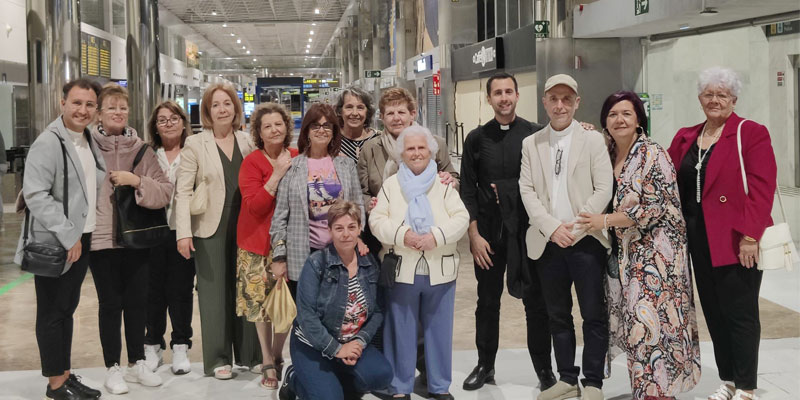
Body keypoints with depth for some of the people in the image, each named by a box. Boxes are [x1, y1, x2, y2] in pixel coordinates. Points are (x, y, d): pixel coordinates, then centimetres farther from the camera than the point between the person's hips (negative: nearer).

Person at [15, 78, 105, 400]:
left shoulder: (87, 141, 11)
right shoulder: (48, 143, -14)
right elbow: (35, 195, -21)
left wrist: (82, 235, 14)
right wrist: (68, 235, -21)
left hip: (82, 240, 8)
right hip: (55, 245, -8)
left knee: (67, 309, 15)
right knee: (52, 313, 3)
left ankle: (66, 374, 25)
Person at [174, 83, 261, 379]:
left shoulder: (247, 142, 8)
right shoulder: (195, 144, -2)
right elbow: (183, 191, -7)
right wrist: (184, 232, -16)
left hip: (243, 228, 3)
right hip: (211, 230, -3)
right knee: (214, 293, 4)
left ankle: (250, 354, 20)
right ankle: (218, 359, 13)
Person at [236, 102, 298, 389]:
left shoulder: (298, 159, 1)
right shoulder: (251, 163, -8)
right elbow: (254, 207, -19)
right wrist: (277, 174, -23)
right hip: (259, 242, -2)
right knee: (261, 300, 6)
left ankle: (276, 357, 26)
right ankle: (267, 362, 21)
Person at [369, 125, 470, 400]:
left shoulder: (444, 183, 6)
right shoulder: (391, 184, 7)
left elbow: (461, 218, -4)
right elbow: (377, 220, 0)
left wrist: (436, 236, -20)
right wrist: (402, 235, -18)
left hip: (440, 271, 1)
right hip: (401, 270, 0)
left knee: (439, 329, 9)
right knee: (401, 331, 6)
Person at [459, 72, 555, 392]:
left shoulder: (536, 134, -1)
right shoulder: (477, 138, 5)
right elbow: (467, 190, 4)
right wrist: (474, 235, -2)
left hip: (528, 230, -2)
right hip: (488, 231, 2)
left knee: (536, 302, 4)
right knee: (488, 301, 11)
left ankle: (544, 370, 17)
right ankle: (485, 366, 25)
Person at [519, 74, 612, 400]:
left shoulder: (593, 140, 3)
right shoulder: (531, 143, 10)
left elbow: (603, 189, -4)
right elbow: (527, 191, 4)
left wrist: (575, 227, -12)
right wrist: (552, 227, -9)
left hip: (586, 239, -3)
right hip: (548, 242, 3)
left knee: (594, 314, 1)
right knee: (557, 315, 10)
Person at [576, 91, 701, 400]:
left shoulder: (652, 154, -9)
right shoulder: (607, 156, 10)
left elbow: (656, 205, -16)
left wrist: (606, 220, -17)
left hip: (655, 252, -6)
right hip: (625, 252, 7)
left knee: (650, 320, -9)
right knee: (635, 321, 9)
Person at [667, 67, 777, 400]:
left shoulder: (751, 133, -5)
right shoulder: (685, 138, 14)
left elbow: (762, 187, -12)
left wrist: (750, 235, -19)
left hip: (737, 243, -6)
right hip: (701, 241, 6)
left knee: (741, 314, 0)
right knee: (714, 313, 12)